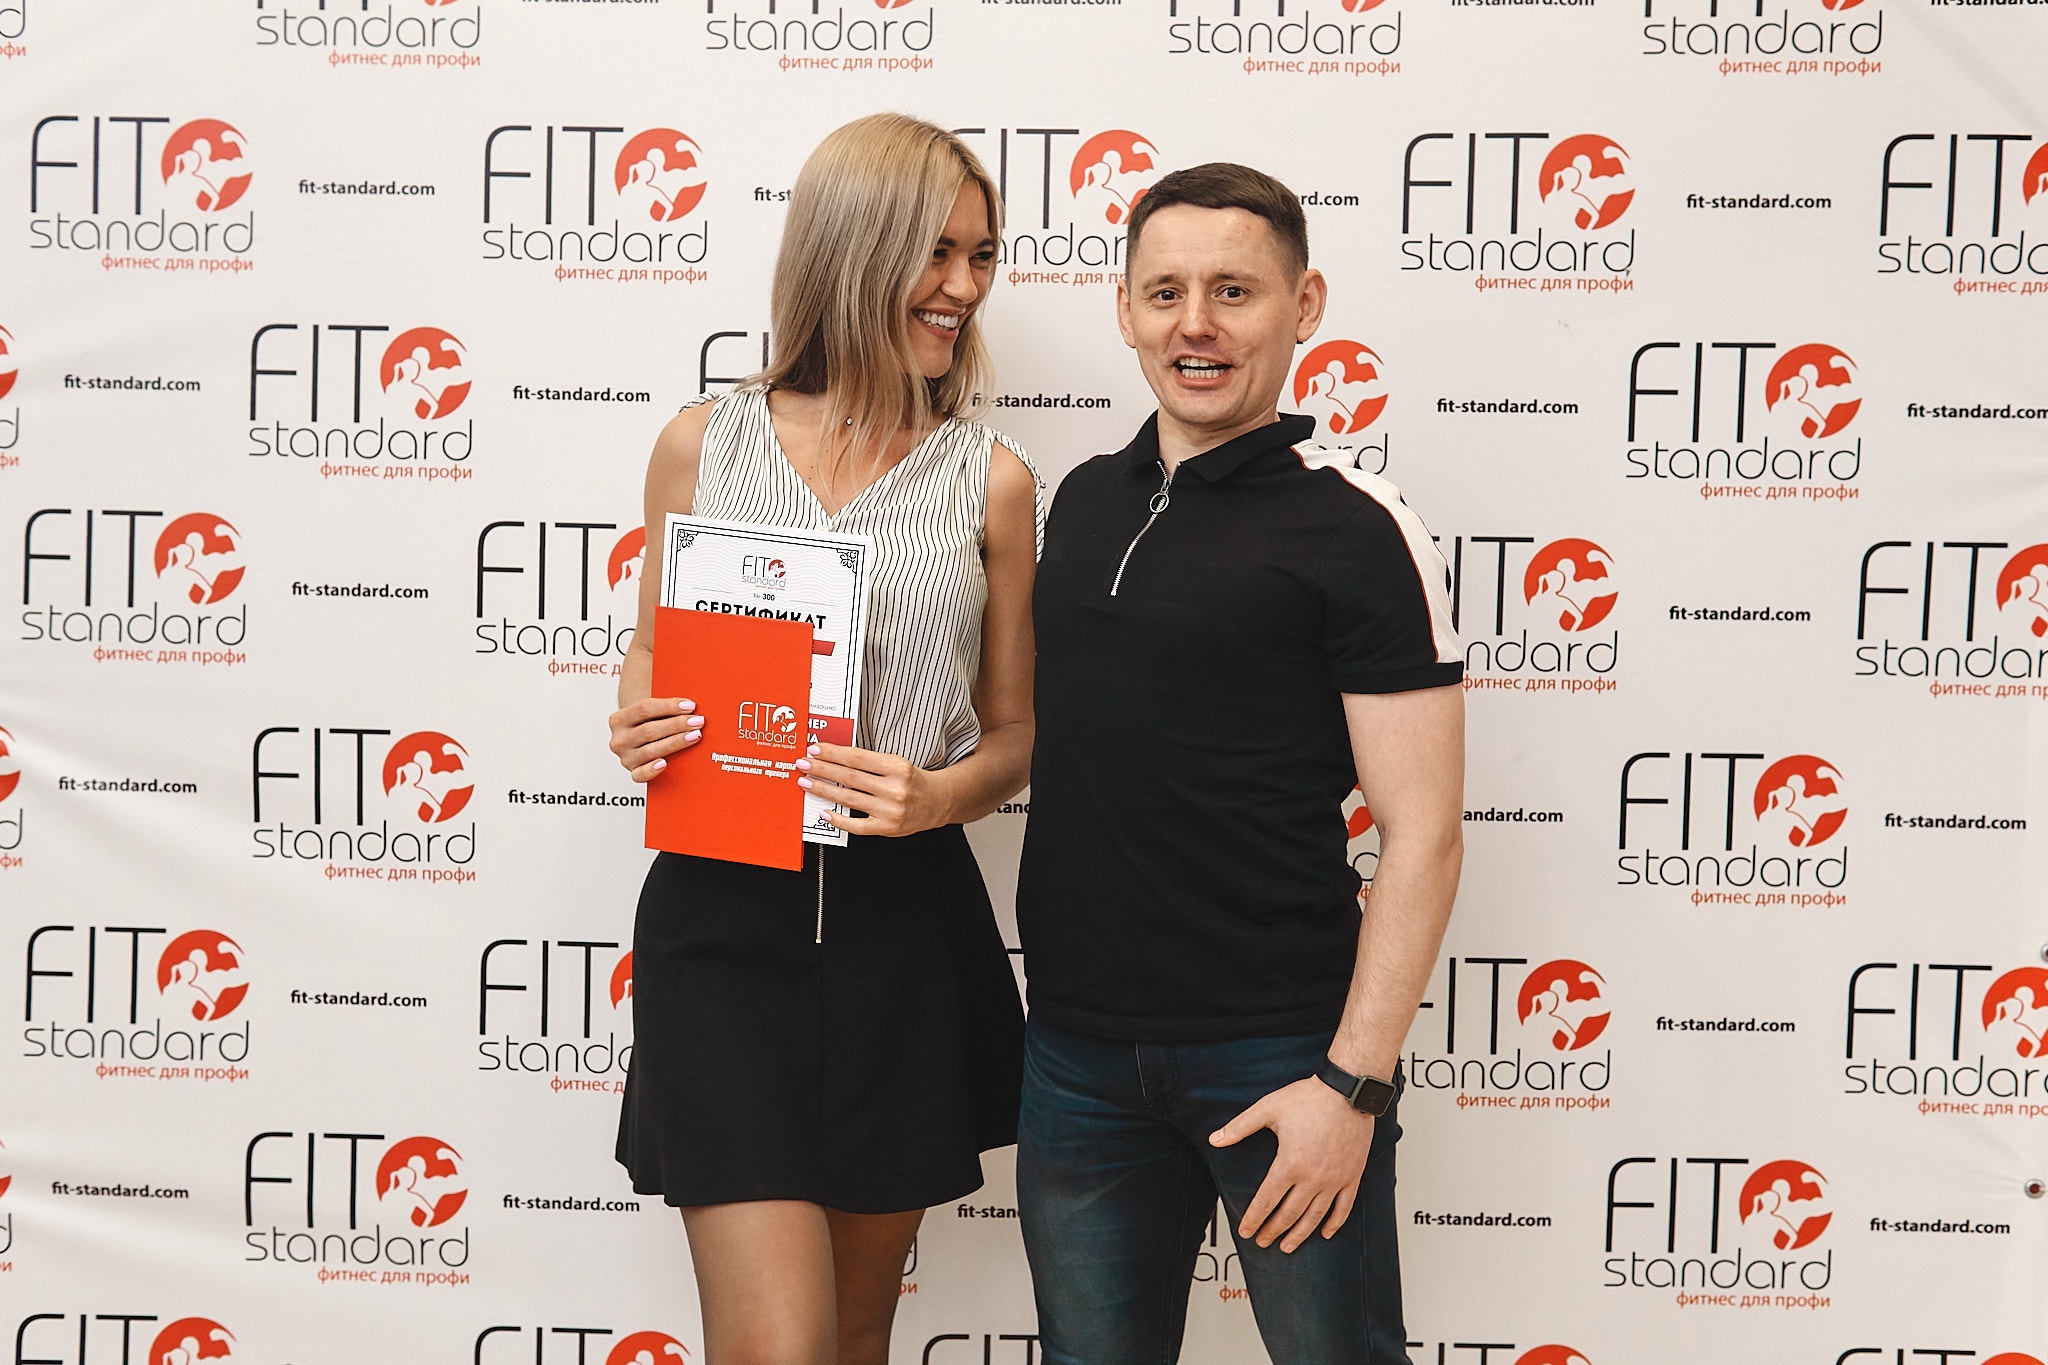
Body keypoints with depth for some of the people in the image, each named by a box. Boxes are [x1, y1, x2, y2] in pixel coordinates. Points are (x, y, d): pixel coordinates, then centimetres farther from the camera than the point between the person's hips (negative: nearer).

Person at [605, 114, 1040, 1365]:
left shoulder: (990, 480, 2)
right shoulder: (704, 444, 2)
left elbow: (1013, 733, 8)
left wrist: (938, 796, -14)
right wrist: (638, 733, -8)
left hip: (906, 928, 2)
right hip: (724, 918, -1)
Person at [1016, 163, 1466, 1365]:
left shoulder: (1357, 527, -9)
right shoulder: (1086, 501, 9)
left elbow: (1423, 835, -12)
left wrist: (1353, 1082, -17)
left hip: (1279, 1050, -5)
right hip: (1077, 1044, 5)